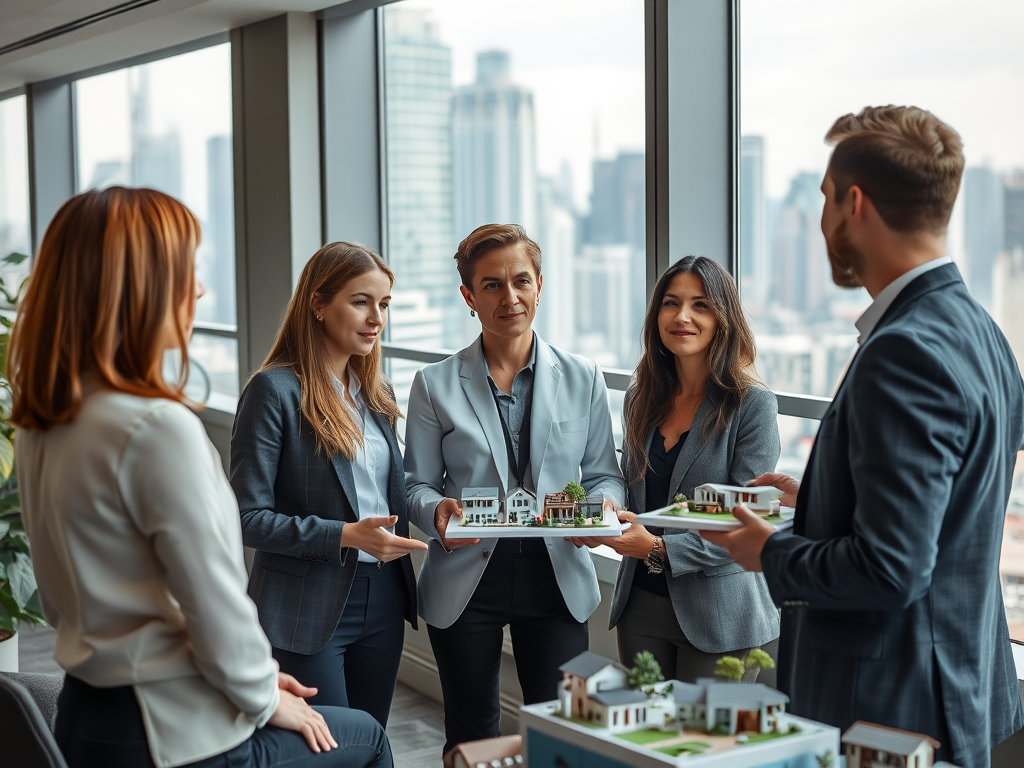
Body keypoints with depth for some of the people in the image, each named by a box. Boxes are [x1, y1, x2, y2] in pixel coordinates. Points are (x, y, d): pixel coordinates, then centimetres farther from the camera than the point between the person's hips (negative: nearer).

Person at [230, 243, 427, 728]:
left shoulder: (376, 393, 11)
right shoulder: (275, 390, -12)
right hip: (308, 609, -7)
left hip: (382, 597, 7)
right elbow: (248, 518, -16)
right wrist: (344, 536, -22)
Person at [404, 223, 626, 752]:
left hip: (556, 578, 1)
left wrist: (601, 506, -15)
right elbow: (417, 485, 2)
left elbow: (604, 475, 7)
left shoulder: (582, 380, 4)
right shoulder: (436, 386, 1)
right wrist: (437, 511, -20)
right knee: (471, 738, 10)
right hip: (465, 581, 0)